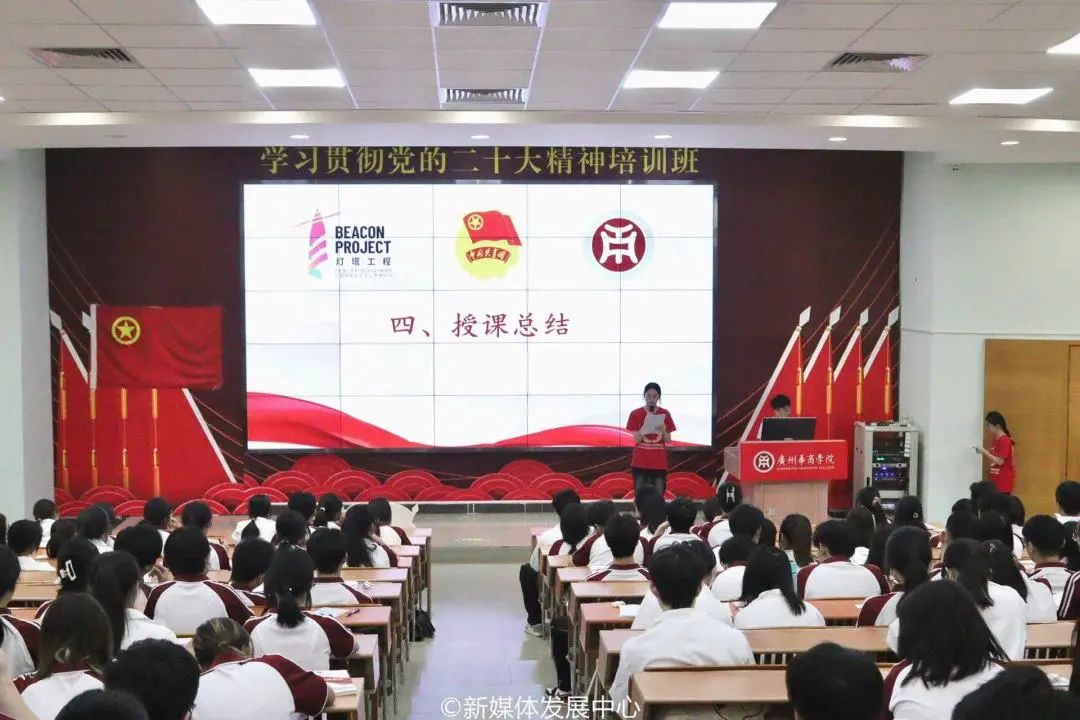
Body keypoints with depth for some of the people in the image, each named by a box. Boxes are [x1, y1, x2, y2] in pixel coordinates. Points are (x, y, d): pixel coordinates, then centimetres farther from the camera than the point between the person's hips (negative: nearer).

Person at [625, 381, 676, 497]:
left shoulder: (665, 414, 3)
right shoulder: (636, 414, -1)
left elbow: (668, 440, 3)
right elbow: (636, 439, -6)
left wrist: (663, 430, -17)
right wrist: (645, 426, -20)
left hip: (659, 462, 1)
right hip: (640, 462, -1)